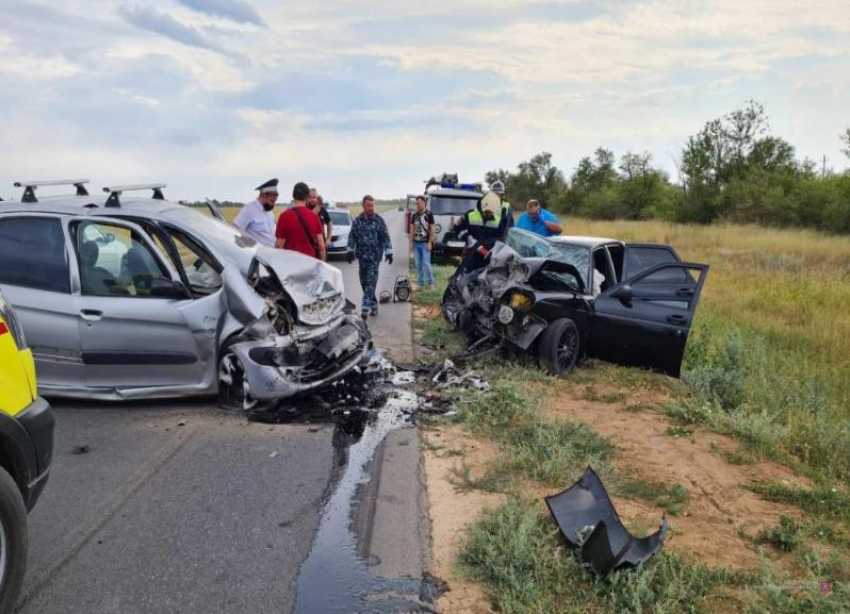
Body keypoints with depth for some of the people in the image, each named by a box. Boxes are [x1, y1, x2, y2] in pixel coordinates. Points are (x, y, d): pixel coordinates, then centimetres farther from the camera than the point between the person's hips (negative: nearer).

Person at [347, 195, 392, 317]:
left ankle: (366, 307, -13)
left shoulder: (379, 220, -2)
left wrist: (388, 252, -6)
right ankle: (373, 304, 21)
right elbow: (352, 236, 9)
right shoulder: (357, 221, 5)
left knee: (371, 281, -10)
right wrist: (350, 251, 2)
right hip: (362, 256, 4)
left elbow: (385, 237, -2)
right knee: (364, 281, 8)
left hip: (375, 256, -4)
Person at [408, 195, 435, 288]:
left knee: (426, 264, -7)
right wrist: (411, 242, 7)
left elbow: (432, 229, -6)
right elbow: (412, 229, 14)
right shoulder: (414, 215, 10)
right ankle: (420, 283, 14)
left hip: (425, 243, -5)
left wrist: (430, 242, -11)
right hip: (416, 243, 5)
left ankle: (430, 282, 4)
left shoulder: (428, 214, -4)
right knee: (418, 265, 7)